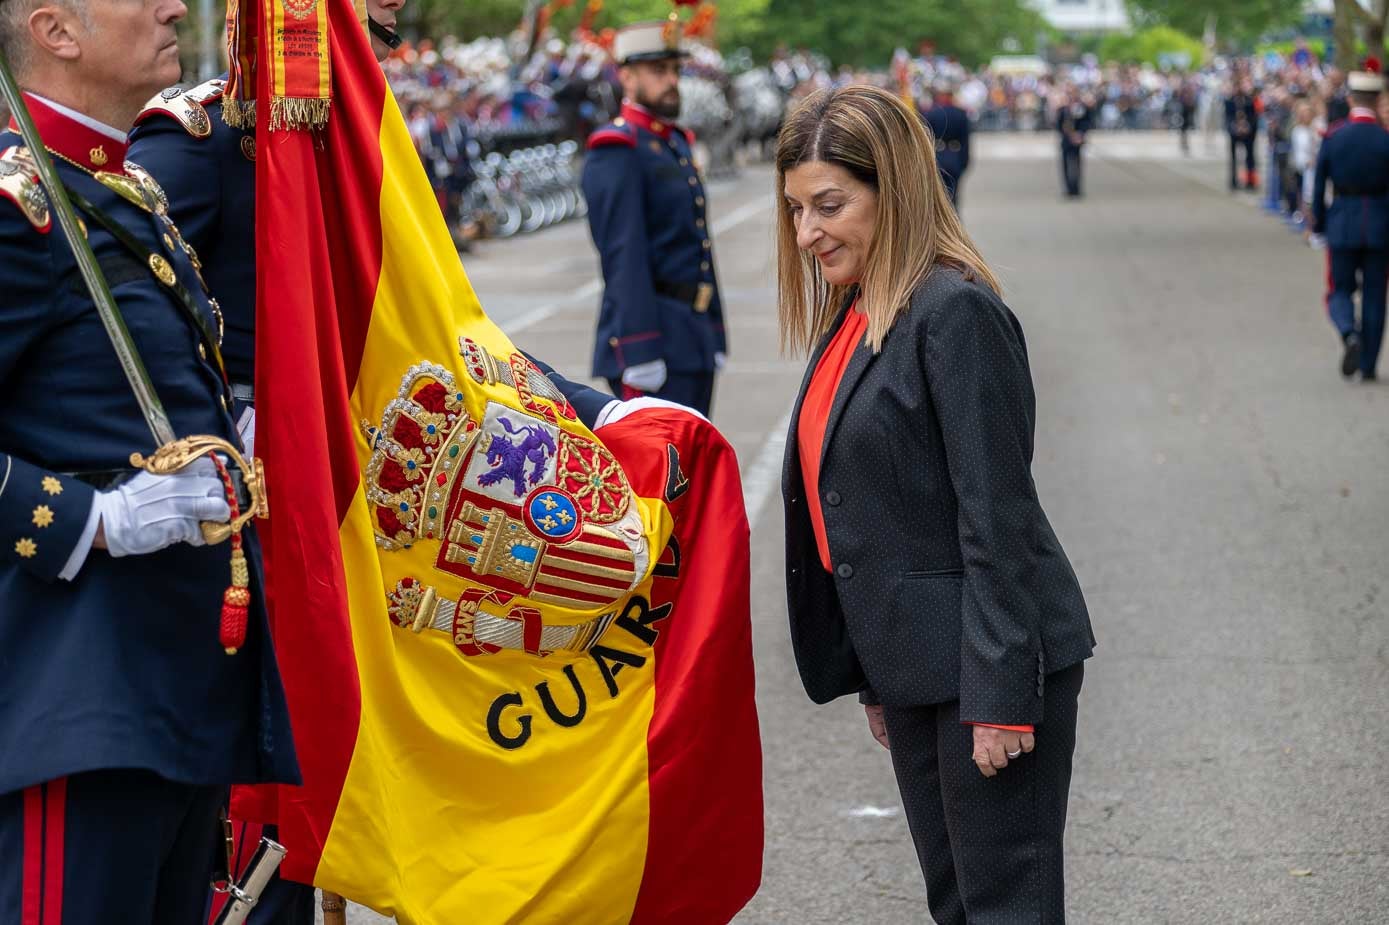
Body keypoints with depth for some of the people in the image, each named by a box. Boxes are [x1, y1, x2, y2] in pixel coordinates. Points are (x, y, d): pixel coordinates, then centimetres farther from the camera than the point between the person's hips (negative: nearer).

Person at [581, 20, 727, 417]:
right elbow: (623, 258, -19)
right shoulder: (617, 150, -11)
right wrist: (640, 353, -24)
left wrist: (713, 336, 18)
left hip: (694, 339, 9)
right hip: (651, 338, -9)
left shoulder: (677, 143, 19)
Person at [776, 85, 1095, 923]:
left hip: (986, 662, -9)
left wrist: (999, 697, -20)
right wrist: (872, 678, 17)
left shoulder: (956, 311, -16)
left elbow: (998, 515, -19)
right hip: (913, 665, 9)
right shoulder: (855, 317, 11)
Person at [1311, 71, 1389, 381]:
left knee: (1340, 291, 13)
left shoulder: (1332, 138, -6)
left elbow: (1318, 187, 0)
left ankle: (1350, 334, -17)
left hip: (1342, 226, 0)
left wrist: (1318, 225, 12)